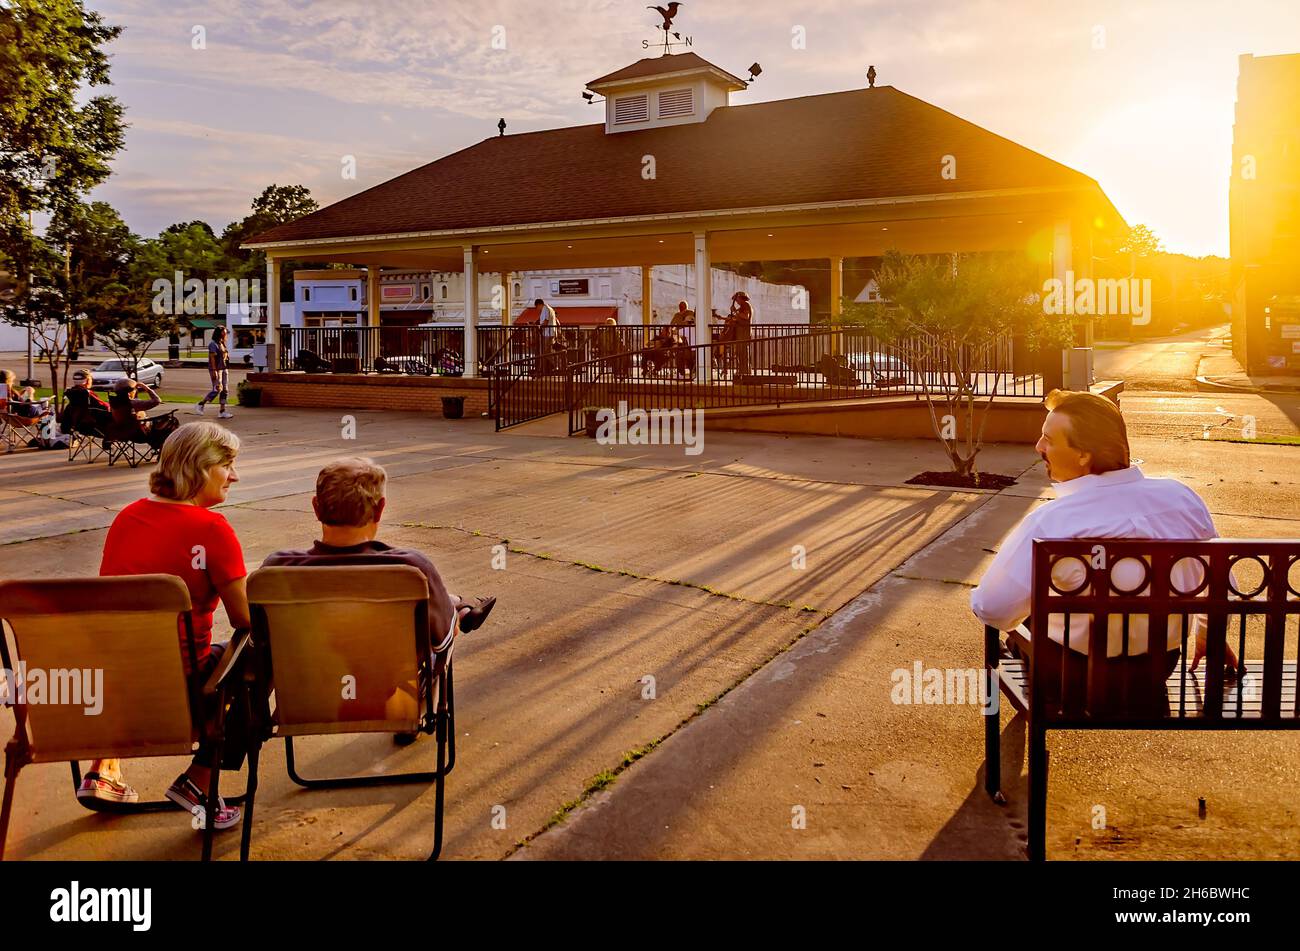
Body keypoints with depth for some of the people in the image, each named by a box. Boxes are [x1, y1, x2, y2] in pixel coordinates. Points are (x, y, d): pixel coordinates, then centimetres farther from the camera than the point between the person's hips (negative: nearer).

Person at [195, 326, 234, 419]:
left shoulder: (222, 344, 17)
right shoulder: (213, 344, -9)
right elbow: (212, 358, -16)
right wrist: (214, 371, -23)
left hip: (224, 369, 9)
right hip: (216, 369, -9)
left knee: (225, 390, 3)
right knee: (217, 389, -13)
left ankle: (222, 412, 2)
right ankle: (200, 405, 0)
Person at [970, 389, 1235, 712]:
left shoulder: (1049, 523, -30)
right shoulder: (1182, 498, -13)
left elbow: (990, 609, -27)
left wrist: (1015, 628, -1)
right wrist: (1210, 633, 23)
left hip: (1073, 681, -4)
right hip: (1158, 669, 5)